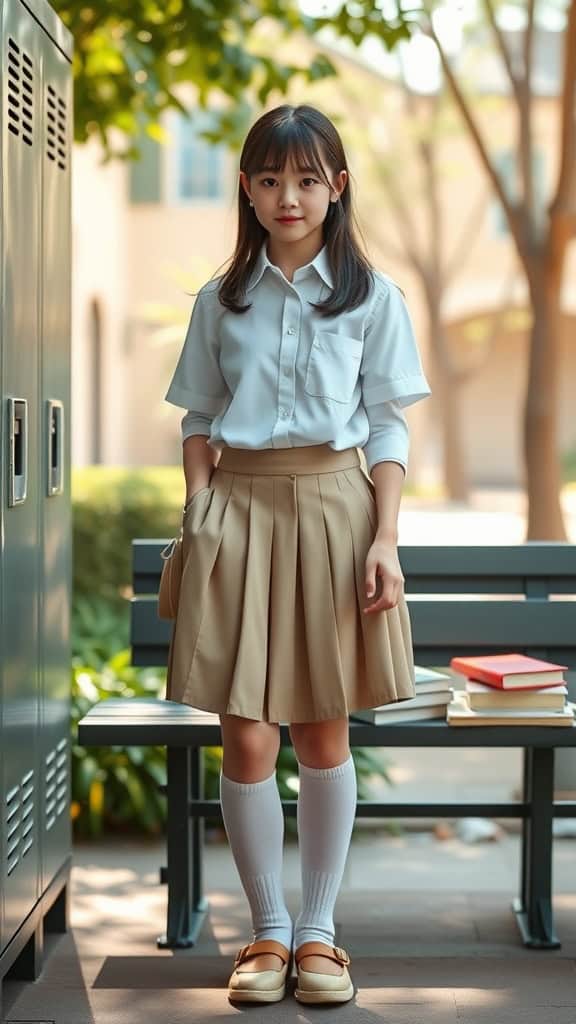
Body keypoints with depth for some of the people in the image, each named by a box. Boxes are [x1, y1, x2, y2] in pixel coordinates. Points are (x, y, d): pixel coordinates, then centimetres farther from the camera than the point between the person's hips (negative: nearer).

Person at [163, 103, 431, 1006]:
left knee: (324, 730, 5)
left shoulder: (371, 296, 4)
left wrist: (385, 539, -6)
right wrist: (199, 511, -3)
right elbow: (199, 419, 11)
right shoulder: (221, 302, 10)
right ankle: (269, 928, 13)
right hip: (241, 506, 1)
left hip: (335, 505, -1)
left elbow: (388, 426, 2)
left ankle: (319, 929, 17)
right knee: (246, 737, -2)